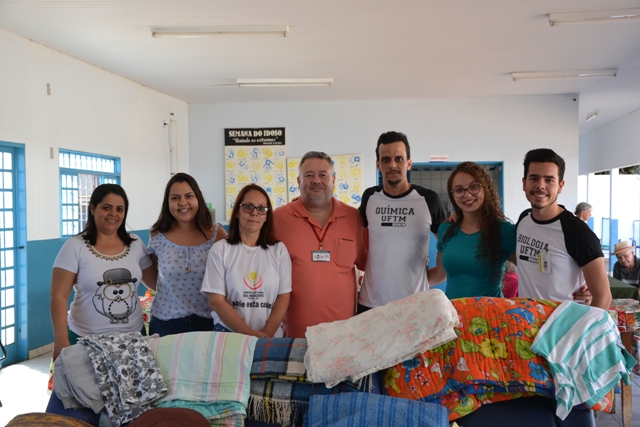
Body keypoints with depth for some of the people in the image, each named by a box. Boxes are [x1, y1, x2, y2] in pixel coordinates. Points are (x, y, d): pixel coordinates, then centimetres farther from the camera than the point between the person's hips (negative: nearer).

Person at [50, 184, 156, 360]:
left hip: (133, 335, 4)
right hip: (87, 339, -3)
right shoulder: (75, 246, -7)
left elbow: (158, 282, 11)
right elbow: (59, 296, -9)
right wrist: (61, 341, -16)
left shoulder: (135, 244, 3)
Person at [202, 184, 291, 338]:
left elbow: (283, 298, 3)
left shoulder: (279, 250, 5)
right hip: (229, 334, -1)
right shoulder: (220, 250, 0)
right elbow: (216, 301, -4)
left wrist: (266, 335, -10)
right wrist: (250, 334, -11)